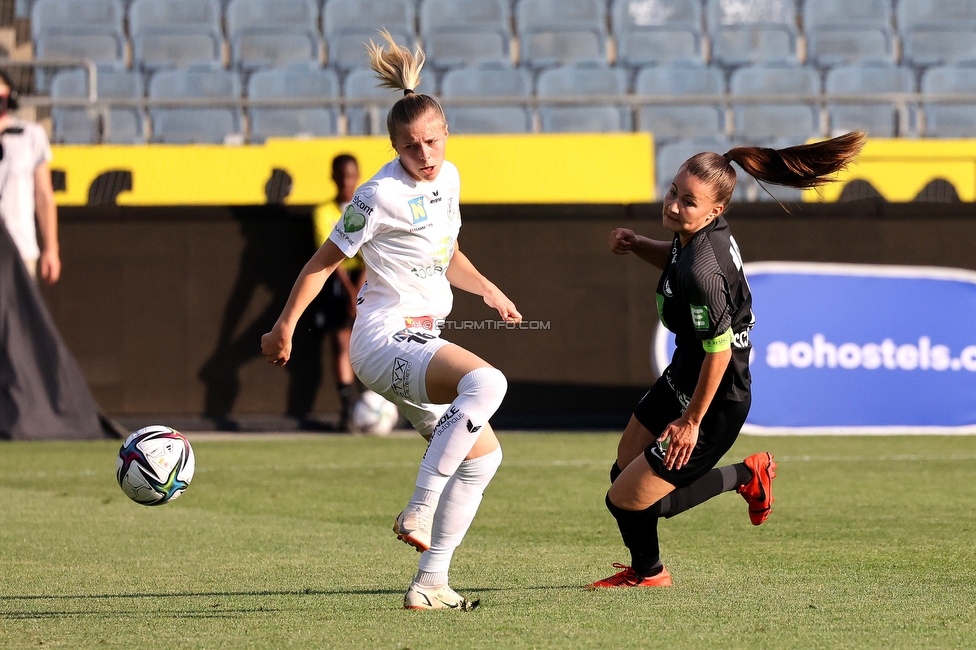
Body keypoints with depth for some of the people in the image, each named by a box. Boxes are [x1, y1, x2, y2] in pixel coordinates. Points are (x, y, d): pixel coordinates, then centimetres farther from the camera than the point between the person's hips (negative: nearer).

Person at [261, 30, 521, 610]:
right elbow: (326, 261, -5)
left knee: (482, 455, 9)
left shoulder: (449, 177, 11)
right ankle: (419, 512, -29)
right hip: (387, 339, -9)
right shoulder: (382, 195, -13)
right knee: (487, 382, -33)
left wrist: (488, 290, 14)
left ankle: (430, 583, 9)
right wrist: (285, 327, -1)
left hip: (422, 344, 9)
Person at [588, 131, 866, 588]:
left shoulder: (700, 272, -34)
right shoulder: (707, 232, -7)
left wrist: (692, 420, -19)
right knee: (625, 468, 23)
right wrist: (639, 246, -2)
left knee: (628, 501, 0)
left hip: (713, 404, -9)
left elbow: (719, 350, -29)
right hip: (681, 379, 9)